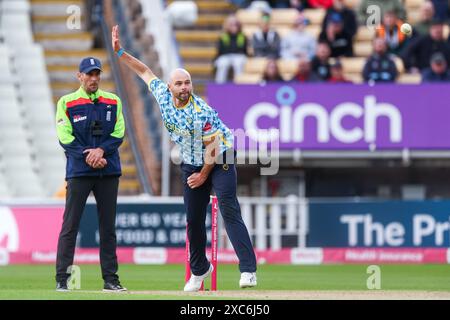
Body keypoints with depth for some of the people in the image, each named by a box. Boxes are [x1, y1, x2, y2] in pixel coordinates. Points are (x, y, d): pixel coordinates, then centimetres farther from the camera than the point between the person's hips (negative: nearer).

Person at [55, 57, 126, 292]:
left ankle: (110, 279, 9)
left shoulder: (113, 101, 12)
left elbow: (119, 133, 4)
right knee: (70, 225, -6)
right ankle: (62, 279, -5)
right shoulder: (67, 103, 3)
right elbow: (65, 137, -5)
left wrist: (101, 150, -13)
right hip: (78, 172, -3)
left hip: (108, 171, 3)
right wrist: (88, 156, -16)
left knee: (108, 226, 5)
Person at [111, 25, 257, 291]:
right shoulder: (163, 95, -7)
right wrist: (120, 53, 5)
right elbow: (146, 72, 9)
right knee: (194, 219, 7)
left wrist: (204, 175, -10)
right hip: (191, 162, 7)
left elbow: (212, 146, -19)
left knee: (229, 210, -19)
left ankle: (248, 270, -27)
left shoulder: (201, 113, -26)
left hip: (219, 160, -7)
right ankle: (199, 269, 24)